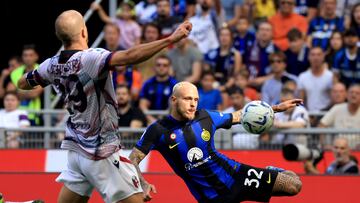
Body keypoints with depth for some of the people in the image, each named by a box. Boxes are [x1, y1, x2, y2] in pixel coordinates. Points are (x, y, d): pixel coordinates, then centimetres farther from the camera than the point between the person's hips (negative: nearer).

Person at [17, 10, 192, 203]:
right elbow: (130, 56, -35)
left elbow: (23, 83, 19)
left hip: (76, 148, 7)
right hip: (101, 152, -7)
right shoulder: (90, 58, -20)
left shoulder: (53, 65, 1)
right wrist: (170, 39, -38)